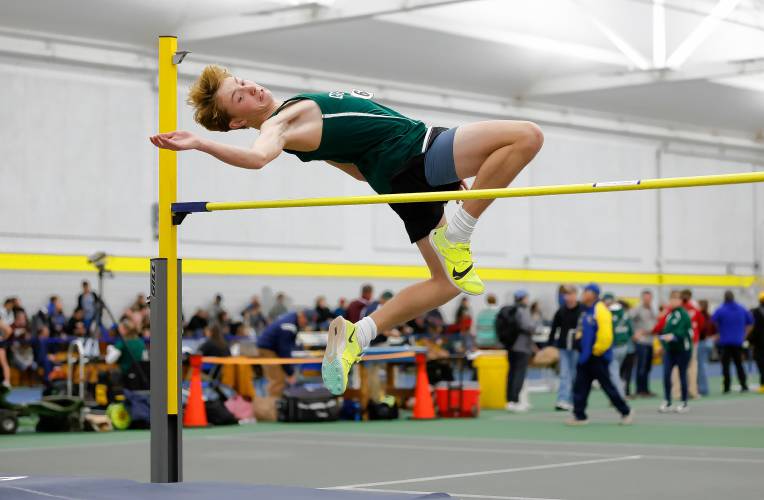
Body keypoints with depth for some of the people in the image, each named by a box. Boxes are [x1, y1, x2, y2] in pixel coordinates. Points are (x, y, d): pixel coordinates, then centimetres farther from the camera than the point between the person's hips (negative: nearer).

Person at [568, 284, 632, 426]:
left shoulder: (600, 311, -17)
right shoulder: (585, 311, 12)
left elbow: (605, 335, -23)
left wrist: (597, 351, -17)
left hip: (597, 357, -9)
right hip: (585, 356, 9)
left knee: (607, 386, 0)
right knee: (579, 386, 4)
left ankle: (626, 412, 14)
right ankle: (579, 415, 8)